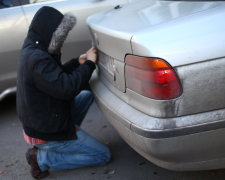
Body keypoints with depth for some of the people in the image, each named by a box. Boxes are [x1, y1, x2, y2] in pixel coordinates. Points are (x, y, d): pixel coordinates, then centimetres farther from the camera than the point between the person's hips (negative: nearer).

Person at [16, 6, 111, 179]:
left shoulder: (32, 50, 3)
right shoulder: (37, 59, -29)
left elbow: (56, 76, 14)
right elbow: (66, 88, -30)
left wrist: (78, 62, -1)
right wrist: (89, 64, -17)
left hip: (38, 121, 10)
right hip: (46, 133, -10)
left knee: (87, 95, 19)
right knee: (104, 155, 0)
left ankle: (68, 137, 14)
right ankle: (42, 158, -2)